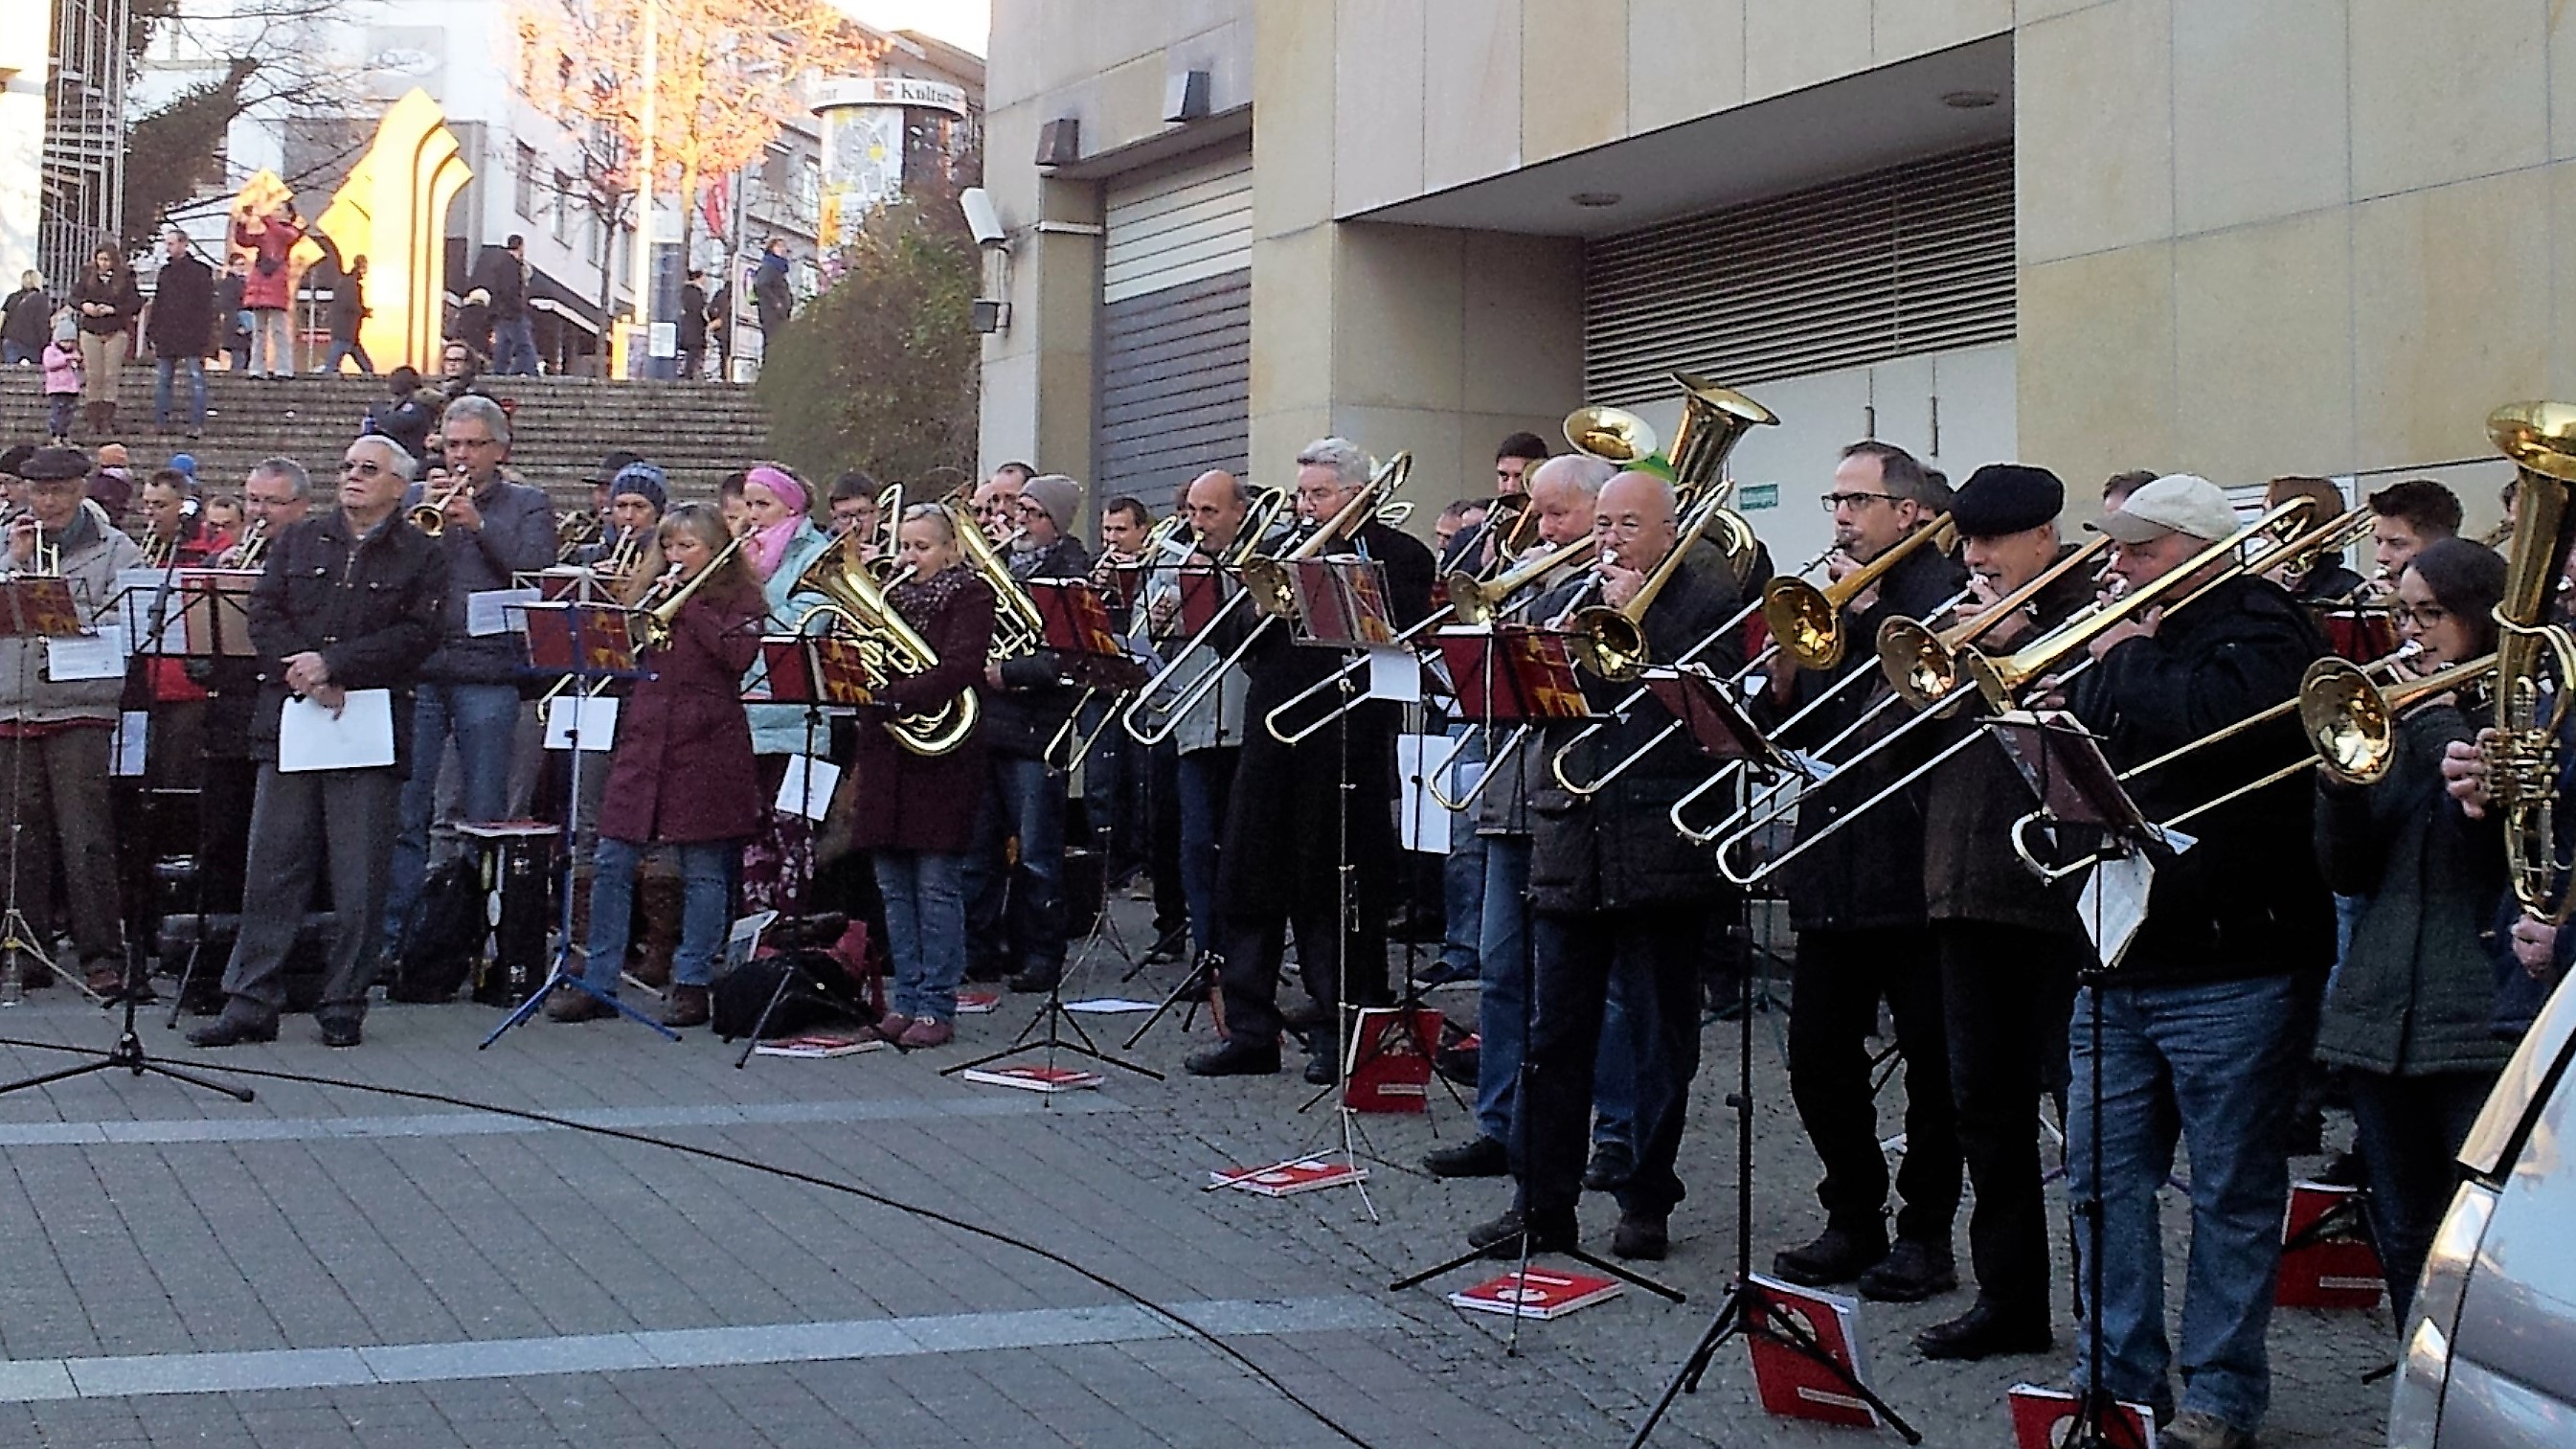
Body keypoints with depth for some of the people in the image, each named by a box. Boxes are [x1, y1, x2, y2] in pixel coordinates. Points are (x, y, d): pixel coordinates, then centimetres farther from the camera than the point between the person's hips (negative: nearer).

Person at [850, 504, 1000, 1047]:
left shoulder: (971, 595, -1)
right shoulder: (889, 595, 17)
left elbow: (959, 669, -16)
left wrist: (897, 695, -25)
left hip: (941, 753, -6)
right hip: (885, 753, 6)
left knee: (937, 886, -4)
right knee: (894, 887, 7)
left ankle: (937, 1007, 1)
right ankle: (906, 1000, 14)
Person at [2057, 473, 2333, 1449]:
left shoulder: (2262, 630, -7)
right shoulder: (2133, 633, 16)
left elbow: (2218, 718, -27)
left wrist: (2128, 664, -11)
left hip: (2229, 971, -8)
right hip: (2117, 960, 8)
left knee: (2232, 1193, 2)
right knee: (2104, 1177, 11)